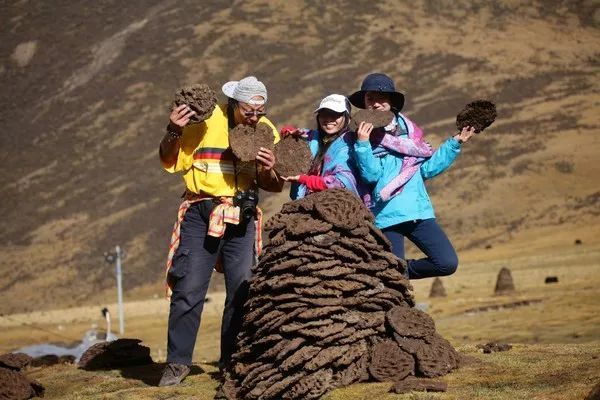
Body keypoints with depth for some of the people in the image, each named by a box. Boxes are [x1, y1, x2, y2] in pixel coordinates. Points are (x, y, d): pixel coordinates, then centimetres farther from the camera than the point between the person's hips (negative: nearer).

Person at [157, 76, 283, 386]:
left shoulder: (266, 132, 4)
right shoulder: (204, 121, -5)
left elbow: (274, 187, 7)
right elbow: (169, 162, 1)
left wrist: (269, 171, -15)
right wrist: (174, 132, -17)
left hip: (242, 219, 3)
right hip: (200, 215, -3)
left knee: (242, 291, 2)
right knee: (189, 289, -6)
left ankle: (232, 362, 12)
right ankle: (178, 362, 2)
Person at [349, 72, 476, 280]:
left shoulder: (408, 130, 13)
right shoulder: (362, 134, 1)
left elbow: (427, 168, 15)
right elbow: (372, 175, -12)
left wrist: (455, 143, 15)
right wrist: (363, 144, -23)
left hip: (419, 212, 4)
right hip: (386, 217, -4)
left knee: (447, 263, -6)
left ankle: (404, 271, 19)